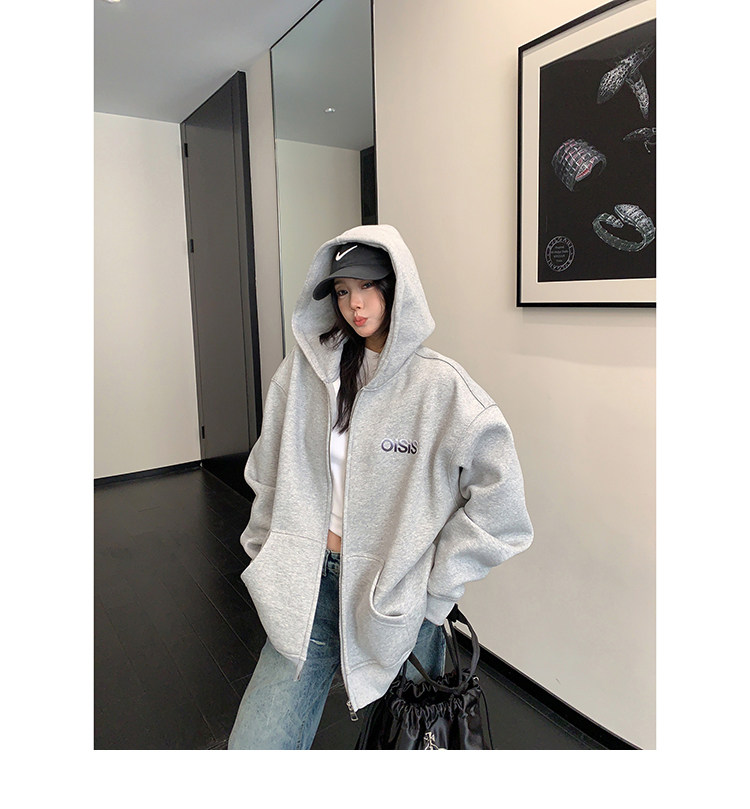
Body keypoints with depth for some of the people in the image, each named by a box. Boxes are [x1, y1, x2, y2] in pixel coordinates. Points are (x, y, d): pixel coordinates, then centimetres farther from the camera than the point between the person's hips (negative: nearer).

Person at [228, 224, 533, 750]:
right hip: (310, 585, 3)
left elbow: (499, 495, -13)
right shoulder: (302, 371, 0)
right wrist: (269, 554, 8)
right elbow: (270, 475, 10)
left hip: (397, 598, -2)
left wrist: (436, 580, -10)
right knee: (256, 745, 0)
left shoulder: (439, 385, -12)